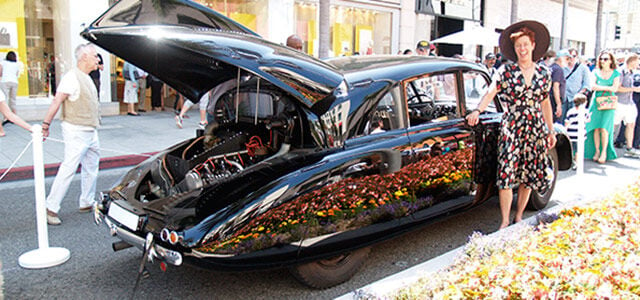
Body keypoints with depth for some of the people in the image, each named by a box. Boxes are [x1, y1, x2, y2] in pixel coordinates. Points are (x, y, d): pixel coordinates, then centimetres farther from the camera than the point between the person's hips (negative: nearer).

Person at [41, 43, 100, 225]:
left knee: (91, 170, 16)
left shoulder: (87, 78, 15)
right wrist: (46, 125, -18)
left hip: (91, 132, 10)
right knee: (68, 170, -8)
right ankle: (51, 208, 0)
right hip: (76, 132, -9)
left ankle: (86, 203, 27)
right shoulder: (72, 78, -15)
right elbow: (56, 102, -17)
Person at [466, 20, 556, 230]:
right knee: (506, 174, -8)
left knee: (529, 175, 9)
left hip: (535, 130, 3)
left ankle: (519, 216, 26)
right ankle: (505, 221, 2)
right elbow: (491, 93, -15)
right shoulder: (505, 71, -1)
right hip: (511, 128, -3)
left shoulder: (544, 73, 8)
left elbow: (545, 103, 16)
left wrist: (551, 130, 18)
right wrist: (477, 111, -34)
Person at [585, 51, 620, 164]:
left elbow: (614, 89, -5)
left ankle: (604, 152, -2)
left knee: (604, 128, -10)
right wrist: (607, 88, -6)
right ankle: (597, 151, 7)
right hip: (597, 102, 2)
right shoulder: (596, 72, 9)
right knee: (596, 128, -3)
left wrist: (600, 87, -5)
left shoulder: (616, 73, 5)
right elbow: (592, 86, -3)